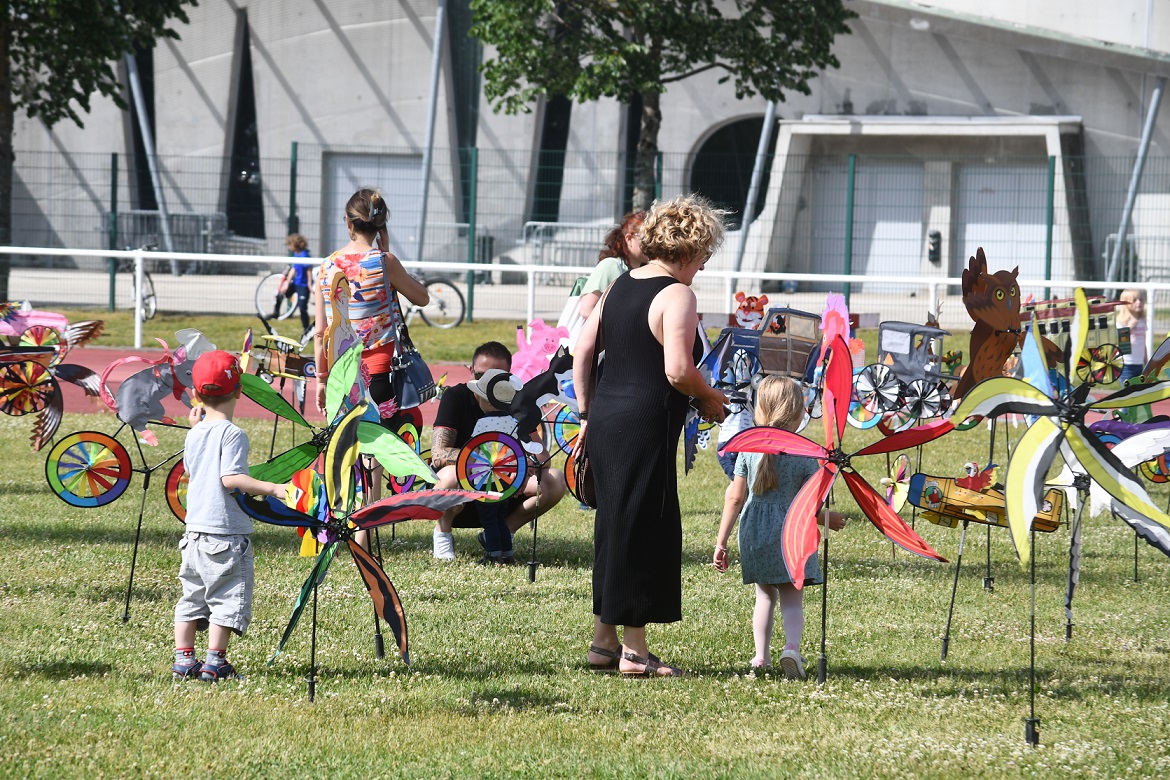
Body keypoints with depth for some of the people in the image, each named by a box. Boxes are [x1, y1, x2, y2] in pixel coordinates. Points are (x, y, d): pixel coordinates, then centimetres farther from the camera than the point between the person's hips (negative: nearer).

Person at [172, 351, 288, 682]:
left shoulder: (194, 434, 9)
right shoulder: (232, 435, -14)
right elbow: (231, 478, -23)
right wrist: (272, 488, -27)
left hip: (195, 530, 8)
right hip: (227, 531, -8)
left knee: (192, 597, 15)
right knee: (228, 597, -2)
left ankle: (183, 658, 15)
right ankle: (214, 662, -5)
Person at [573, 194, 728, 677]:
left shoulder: (620, 287, 13)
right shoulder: (676, 295, -11)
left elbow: (581, 351, 14)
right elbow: (677, 370, -20)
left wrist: (587, 414, 19)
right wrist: (709, 398, -2)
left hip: (606, 419, 8)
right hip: (645, 425, -8)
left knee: (614, 526, 17)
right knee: (644, 528, 0)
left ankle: (603, 640, 23)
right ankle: (633, 650, 3)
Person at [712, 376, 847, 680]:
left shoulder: (748, 449, 0)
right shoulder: (805, 454, -7)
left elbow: (734, 498, 1)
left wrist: (721, 541, 6)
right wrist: (828, 519, 17)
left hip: (753, 534, 3)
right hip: (790, 532, -3)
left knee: (765, 595, 18)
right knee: (792, 597, 3)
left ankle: (761, 656, 16)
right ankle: (792, 646, -20)